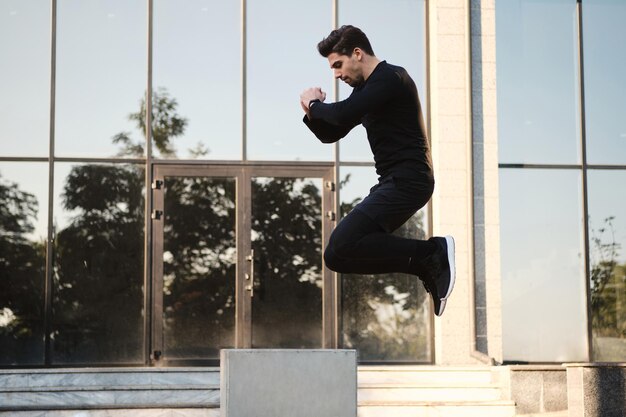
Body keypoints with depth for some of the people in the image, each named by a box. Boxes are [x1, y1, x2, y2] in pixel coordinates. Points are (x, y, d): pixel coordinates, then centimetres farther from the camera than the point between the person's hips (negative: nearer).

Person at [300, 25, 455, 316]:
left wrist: (314, 104, -5)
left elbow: (344, 114, -25)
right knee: (343, 251, 15)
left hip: (407, 182, -11)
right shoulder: (366, 88, 19)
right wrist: (313, 112, 3)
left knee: (339, 252, -22)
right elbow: (331, 134, 23)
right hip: (394, 182, 11)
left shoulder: (390, 78, -11)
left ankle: (430, 255, -16)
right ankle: (431, 261, 10)